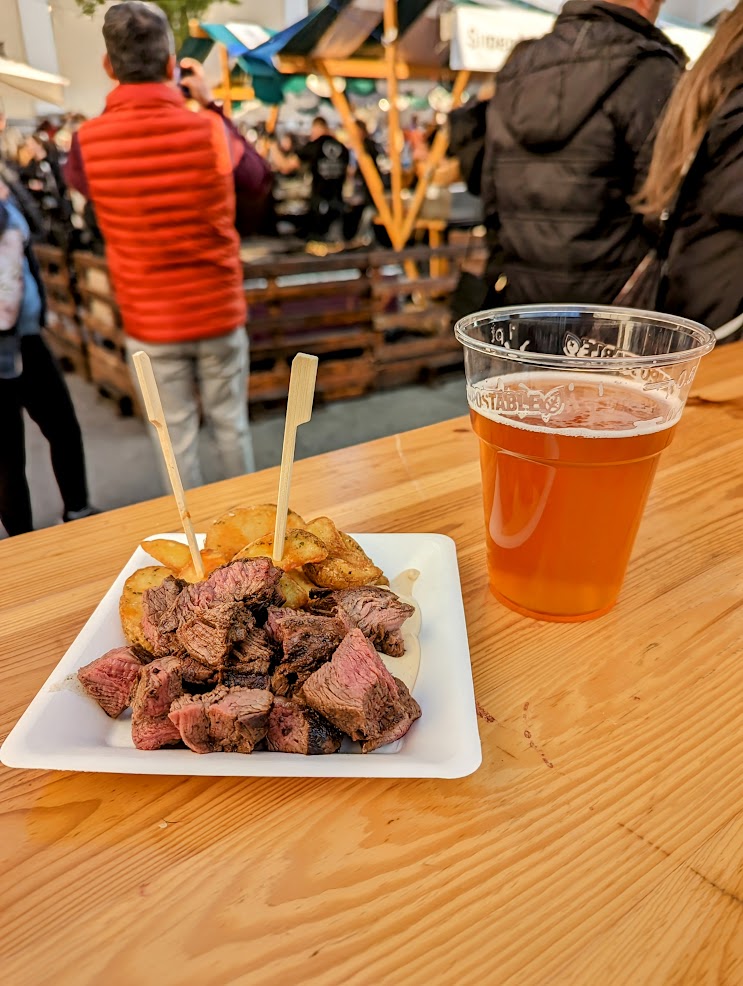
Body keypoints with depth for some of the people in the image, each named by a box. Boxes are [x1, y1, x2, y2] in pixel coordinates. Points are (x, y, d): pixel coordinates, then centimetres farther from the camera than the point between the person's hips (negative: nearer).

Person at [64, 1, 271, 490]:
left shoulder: (88, 143, -9)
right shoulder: (211, 131, -12)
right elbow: (260, 183, 7)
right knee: (231, 423, 17)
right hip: (220, 312, 1)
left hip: (150, 323, 0)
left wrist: (125, 110, 16)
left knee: (176, 435, 11)